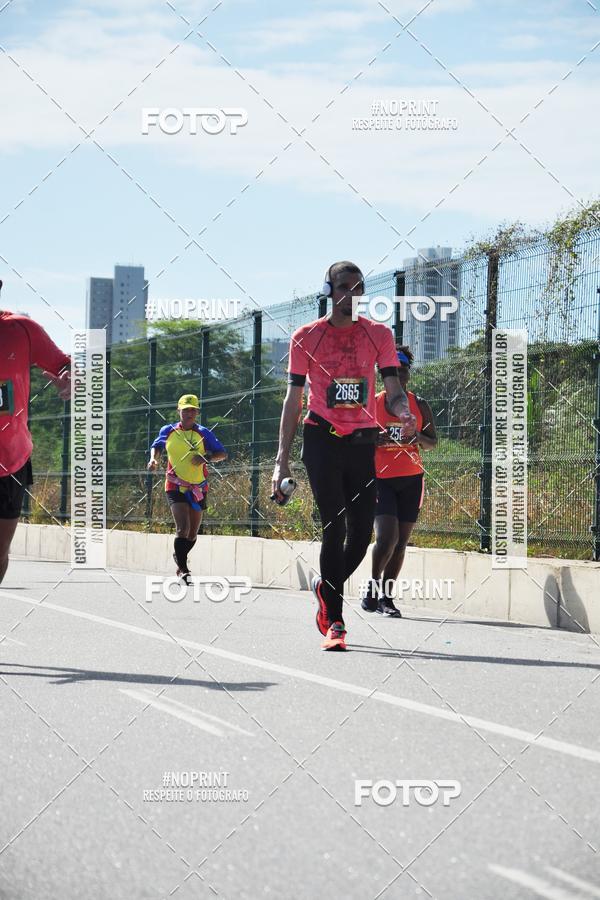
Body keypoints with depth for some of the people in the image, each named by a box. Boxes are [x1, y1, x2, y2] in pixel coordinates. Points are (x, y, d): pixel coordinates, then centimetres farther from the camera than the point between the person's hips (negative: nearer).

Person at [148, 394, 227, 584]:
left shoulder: (203, 433, 1)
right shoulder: (168, 431, 3)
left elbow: (223, 453, -1)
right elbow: (157, 446, 23)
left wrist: (206, 458, -19)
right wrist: (153, 459, 3)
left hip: (198, 488, 2)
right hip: (176, 488, -2)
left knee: (192, 533, 10)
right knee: (183, 527, -20)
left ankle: (179, 558, 38)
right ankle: (183, 569, -15)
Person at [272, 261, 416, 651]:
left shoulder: (379, 334, 6)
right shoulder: (306, 337, 3)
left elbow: (394, 389, 3)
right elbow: (293, 399, 5)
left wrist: (404, 413, -22)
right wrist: (282, 459, 0)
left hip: (364, 442, 2)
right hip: (322, 440, -2)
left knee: (362, 531, 0)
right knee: (335, 527, -11)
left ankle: (327, 588, 31)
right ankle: (335, 622, -6)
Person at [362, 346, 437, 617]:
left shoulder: (420, 405, 6)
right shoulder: (372, 404, 1)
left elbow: (433, 443, 12)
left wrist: (418, 438, -11)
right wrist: (376, 439, -15)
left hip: (411, 480, 3)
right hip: (380, 479, -3)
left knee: (400, 542, 4)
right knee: (386, 537, -17)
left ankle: (386, 596, 14)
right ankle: (373, 589, 2)